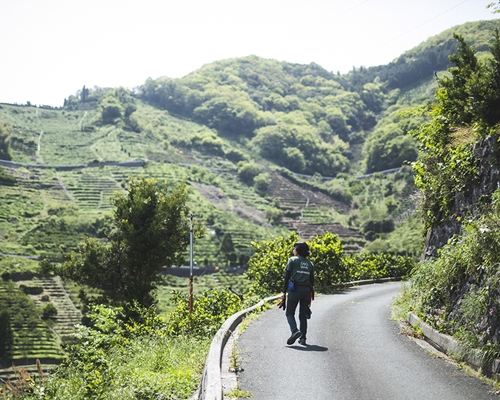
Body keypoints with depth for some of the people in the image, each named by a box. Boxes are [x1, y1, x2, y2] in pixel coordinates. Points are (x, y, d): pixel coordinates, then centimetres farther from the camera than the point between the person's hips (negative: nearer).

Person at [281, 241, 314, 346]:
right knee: (303, 315, 12)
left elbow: (287, 277, -5)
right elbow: (312, 280, 13)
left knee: (289, 313, 5)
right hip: (306, 290, 5)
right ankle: (303, 338, 9)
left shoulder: (292, 260, -1)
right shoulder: (310, 263, 13)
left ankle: (295, 331, -18)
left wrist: (284, 292, -3)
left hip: (294, 289, -5)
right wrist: (309, 296, 18)